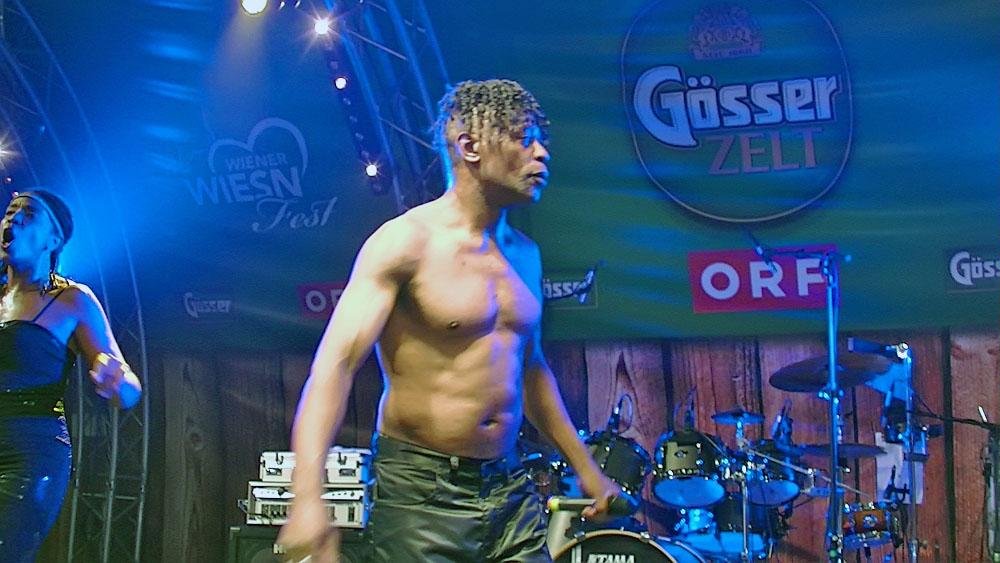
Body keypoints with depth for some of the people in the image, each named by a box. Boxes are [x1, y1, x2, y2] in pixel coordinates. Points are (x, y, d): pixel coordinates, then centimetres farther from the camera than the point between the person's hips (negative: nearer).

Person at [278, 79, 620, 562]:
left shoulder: (523, 254, 10)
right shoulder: (406, 242, -12)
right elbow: (335, 365, -20)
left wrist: (585, 468, 24)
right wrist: (308, 499, -33)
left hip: (510, 491, 6)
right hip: (421, 494, -6)